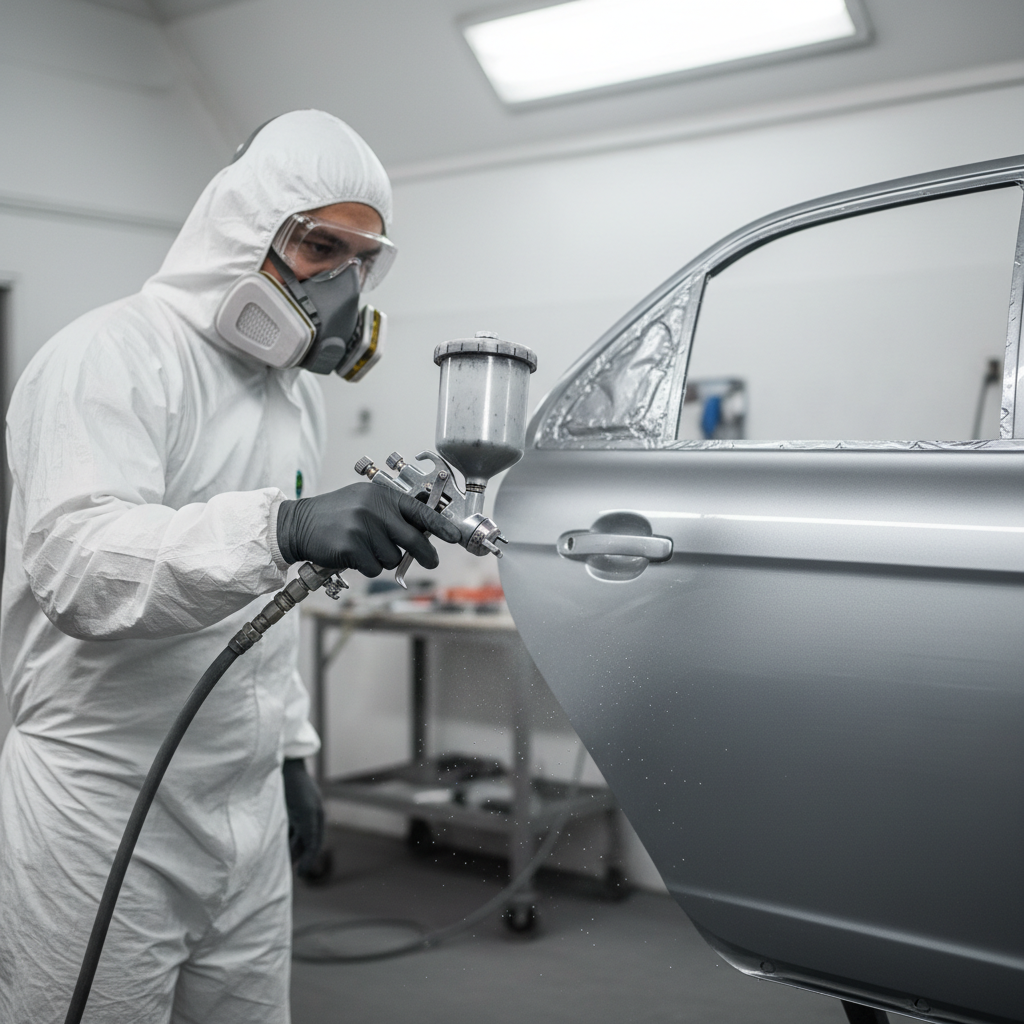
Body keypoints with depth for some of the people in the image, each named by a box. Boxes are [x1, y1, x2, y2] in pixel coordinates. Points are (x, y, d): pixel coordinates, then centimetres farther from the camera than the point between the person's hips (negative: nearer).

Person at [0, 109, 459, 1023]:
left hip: (248, 810, 8)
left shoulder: (294, 391, 13)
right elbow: (75, 562, -31)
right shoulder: (113, 356, -13)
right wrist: (282, 526, -44)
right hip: (101, 809, -7)